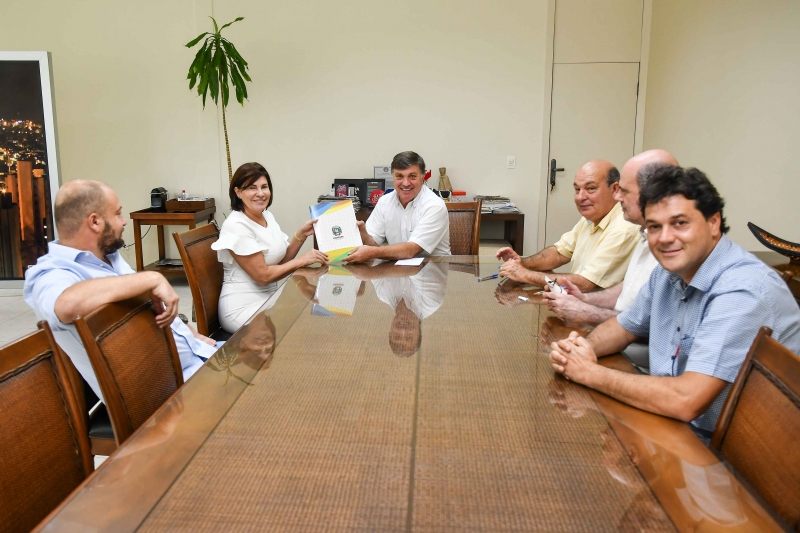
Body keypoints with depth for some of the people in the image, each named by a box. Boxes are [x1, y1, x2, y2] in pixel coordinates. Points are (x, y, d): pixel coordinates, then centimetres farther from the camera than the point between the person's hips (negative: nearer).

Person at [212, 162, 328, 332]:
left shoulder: (267, 216, 6)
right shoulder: (236, 226, -19)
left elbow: (281, 260, 10)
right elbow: (263, 276, -20)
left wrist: (301, 234, -2)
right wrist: (303, 260, -16)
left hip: (269, 297, 8)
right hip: (243, 307, -8)